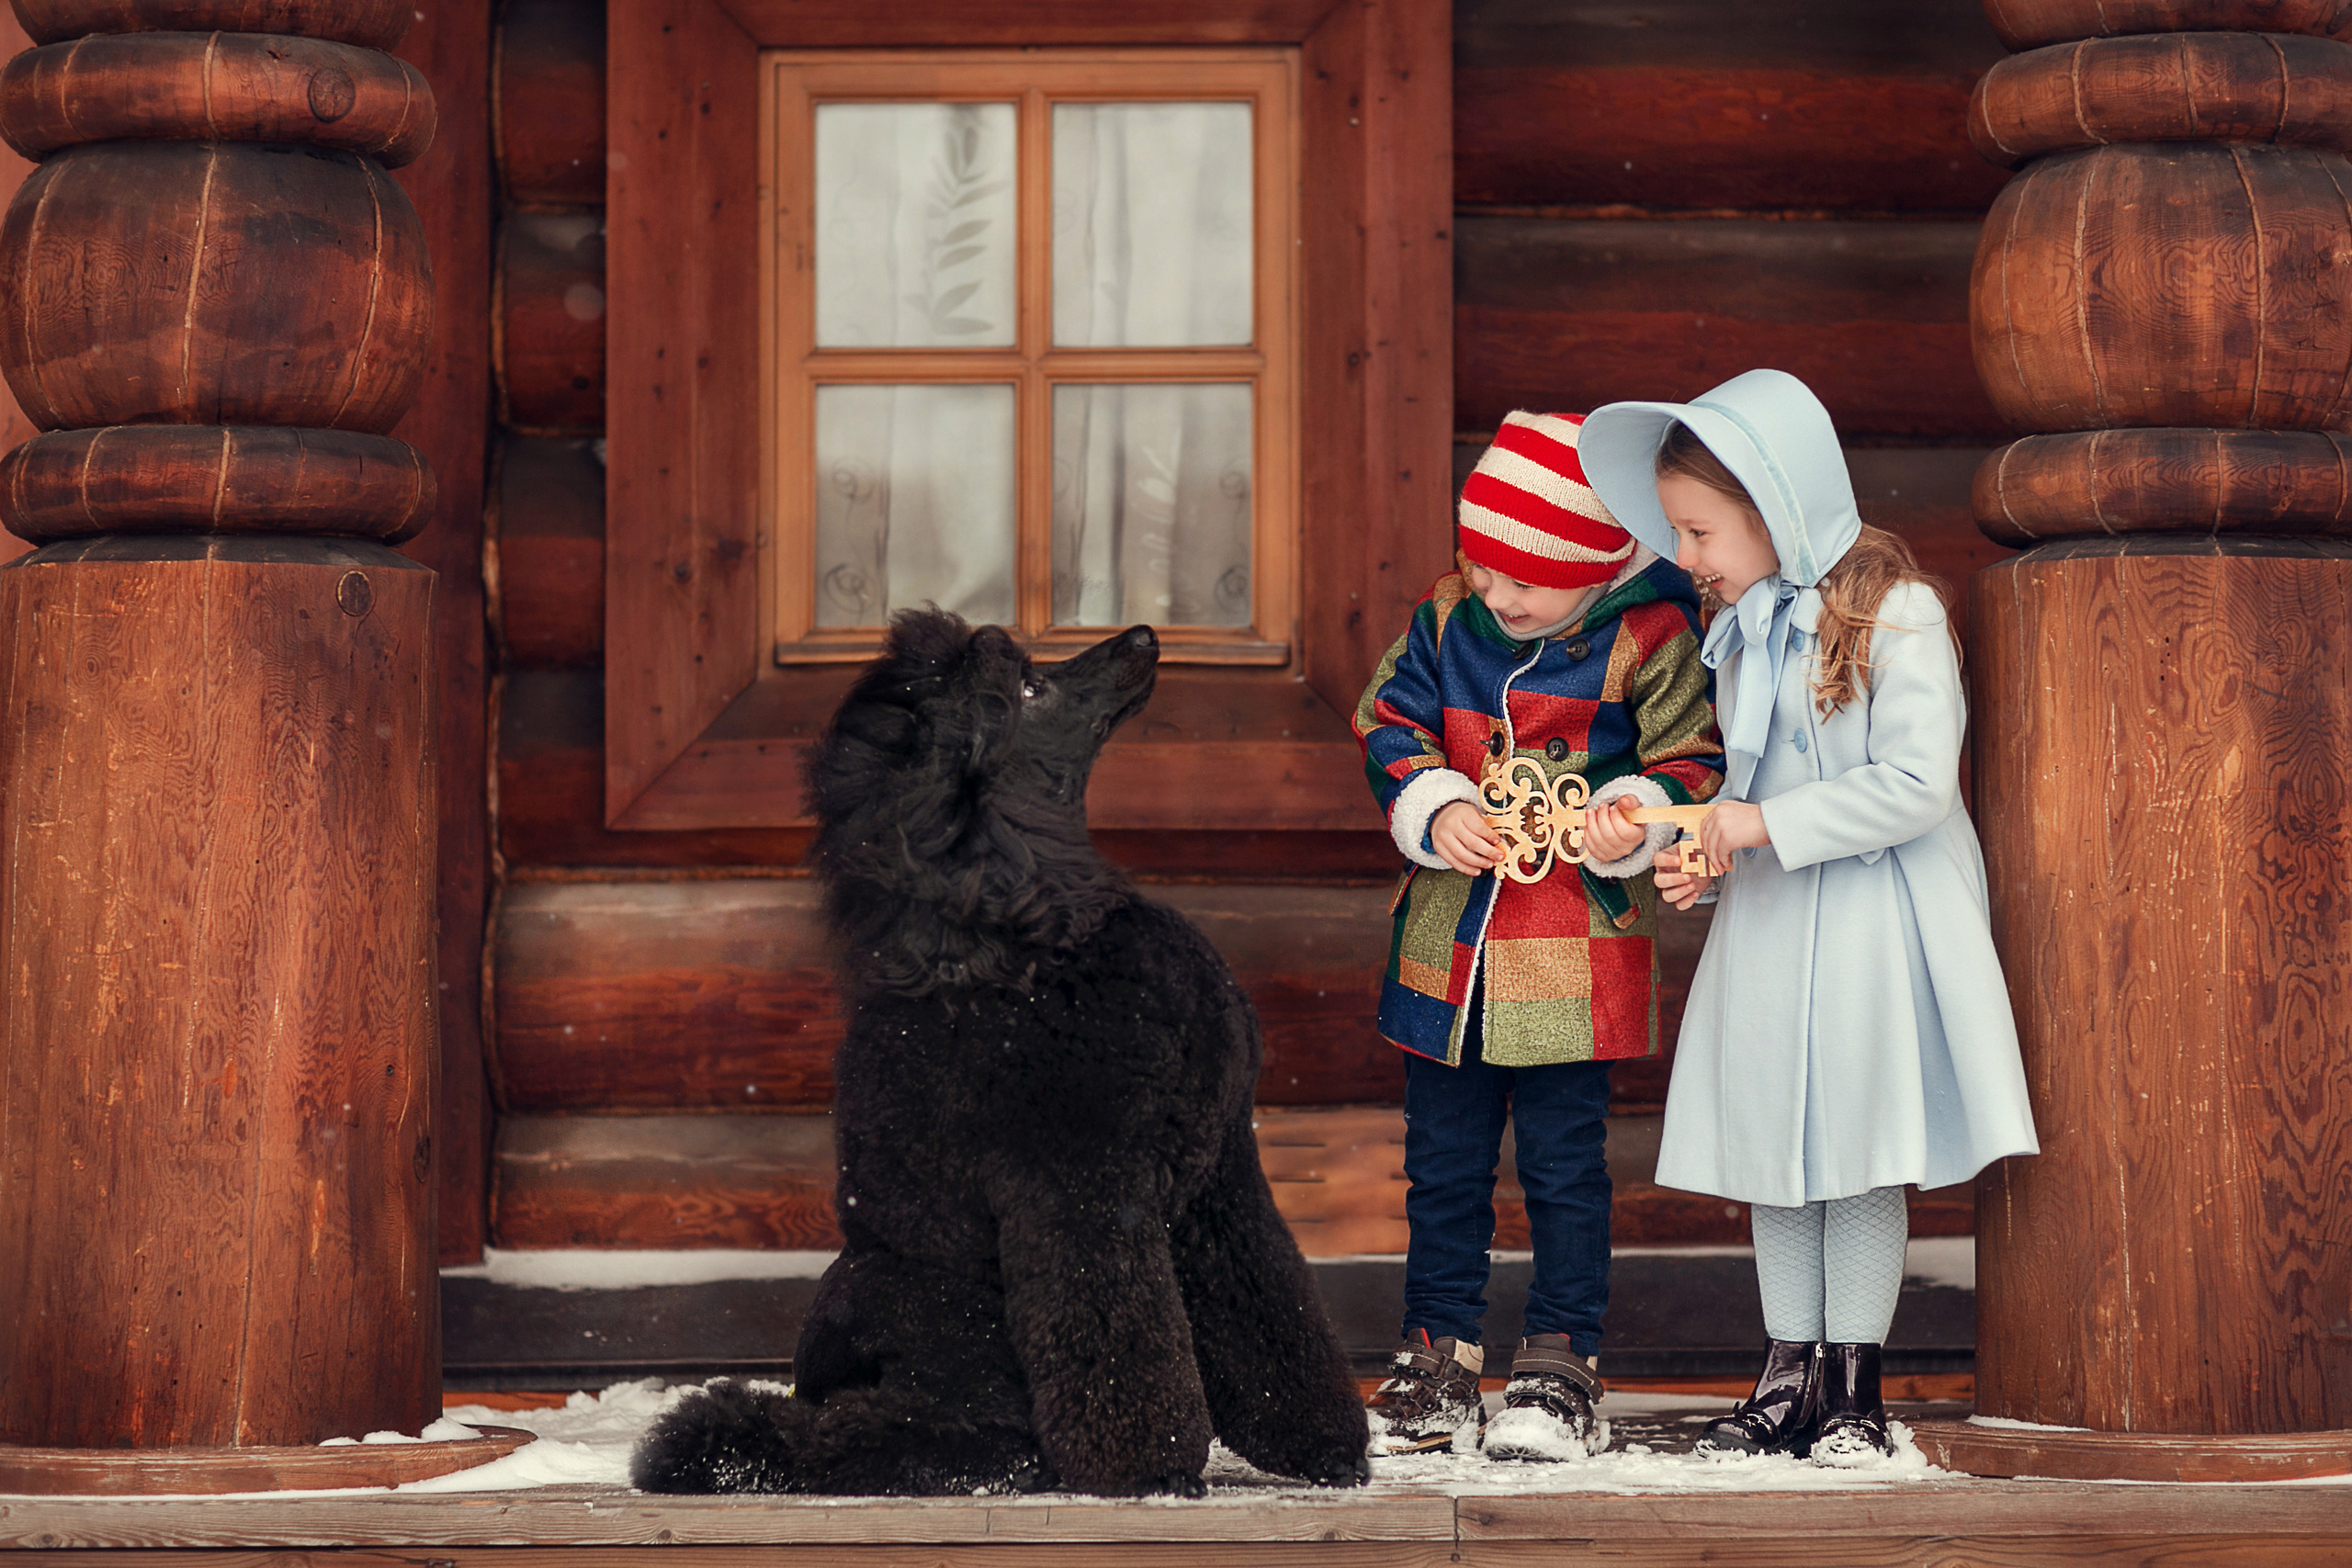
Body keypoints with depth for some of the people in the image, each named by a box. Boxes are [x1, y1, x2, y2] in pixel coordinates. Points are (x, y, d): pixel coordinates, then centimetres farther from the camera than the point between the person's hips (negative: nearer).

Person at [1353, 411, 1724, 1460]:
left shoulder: (1650, 638, -9)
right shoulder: (1447, 614, 3)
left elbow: (1695, 762, -4)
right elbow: (1387, 723, 6)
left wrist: (1638, 816, -22)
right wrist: (1433, 809, -10)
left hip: (1575, 953, -4)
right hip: (1446, 939, 5)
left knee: (1562, 1162, 1)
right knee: (1442, 1159, 11)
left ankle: (1560, 1369, 12)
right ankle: (1438, 1363, 21)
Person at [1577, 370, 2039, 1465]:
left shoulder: (1892, 612, -13)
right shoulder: (1742, 630, 9)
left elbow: (1917, 785, -20)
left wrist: (1766, 825, -20)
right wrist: (1701, 863, -1)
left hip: (1870, 923, -7)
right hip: (1764, 922, 7)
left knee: (1859, 1145, 0)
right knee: (1770, 1149, 8)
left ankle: (1853, 1384, 10)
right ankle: (1788, 1377, 17)